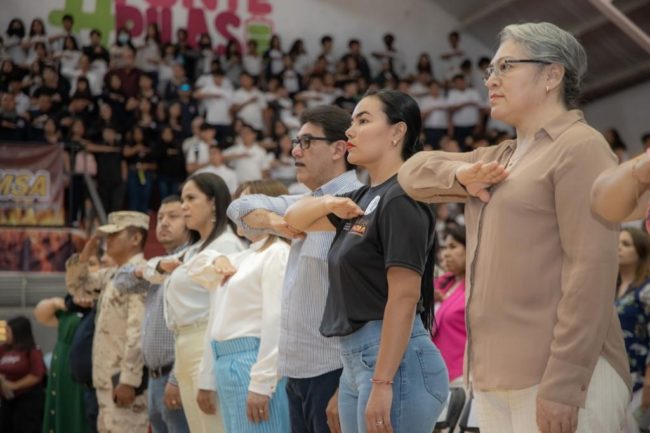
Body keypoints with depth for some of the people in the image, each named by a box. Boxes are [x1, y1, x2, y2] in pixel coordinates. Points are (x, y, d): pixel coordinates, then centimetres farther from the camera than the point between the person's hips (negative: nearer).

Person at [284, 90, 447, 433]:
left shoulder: (401, 200, -12)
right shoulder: (364, 198, 14)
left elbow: (403, 299, -19)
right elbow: (295, 219, 26)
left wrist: (382, 384, -23)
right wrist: (329, 204, 4)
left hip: (394, 361, -9)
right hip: (356, 360, 9)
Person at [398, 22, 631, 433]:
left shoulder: (580, 147, -7)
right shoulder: (500, 158, 20)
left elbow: (591, 270, -16)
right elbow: (414, 172, 25)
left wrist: (564, 383, -22)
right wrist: (460, 175, 3)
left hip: (558, 376, -8)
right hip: (496, 376, 8)